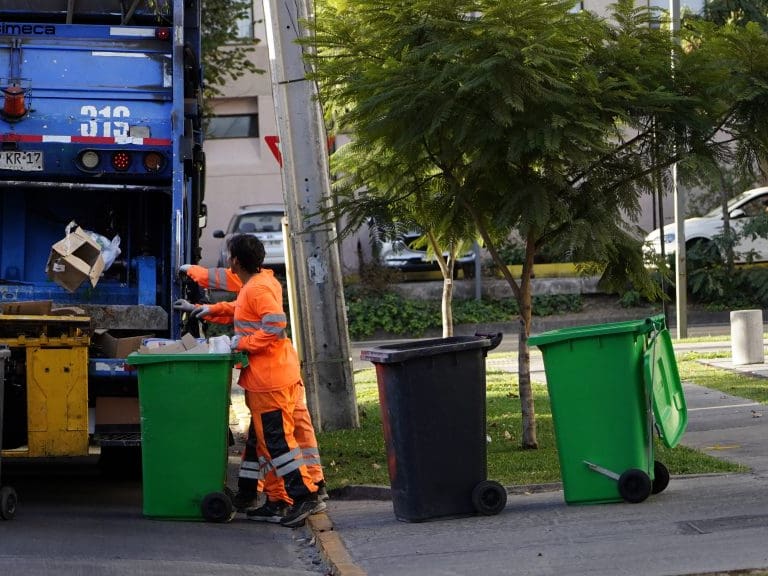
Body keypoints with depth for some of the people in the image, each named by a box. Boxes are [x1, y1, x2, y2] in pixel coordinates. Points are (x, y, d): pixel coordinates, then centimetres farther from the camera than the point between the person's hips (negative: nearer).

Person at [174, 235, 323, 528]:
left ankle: (306, 495, -9)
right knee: (265, 440, 13)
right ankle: (277, 502, 17)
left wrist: (243, 343, -18)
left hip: (270, 380, -11)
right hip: (265, 379, 11)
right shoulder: (261, 282, 16)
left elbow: (275, 326, -26)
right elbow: (238, 311, 32)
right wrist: (202, 310, 28)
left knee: (278, 440, -9)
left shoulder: (258, 289, -16)